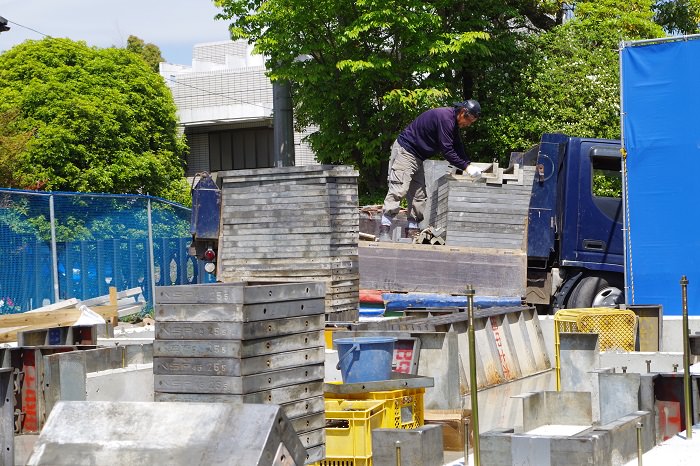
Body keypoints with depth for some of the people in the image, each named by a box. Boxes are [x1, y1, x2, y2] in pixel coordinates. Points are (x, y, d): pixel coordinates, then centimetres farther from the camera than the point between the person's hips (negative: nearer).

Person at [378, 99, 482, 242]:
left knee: (419, 195, 8)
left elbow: (458, 147, 15)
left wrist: (469, 164, 2)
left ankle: (413, 230, 10)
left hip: (417, 157, 11)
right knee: (398, 190, -17)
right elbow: (447, 150, -23)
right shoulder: (445, 118, -22)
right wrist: (466, 167, -19)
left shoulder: (452, 120, 10)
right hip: (404, 151, -11)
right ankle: (384, 231, -20)